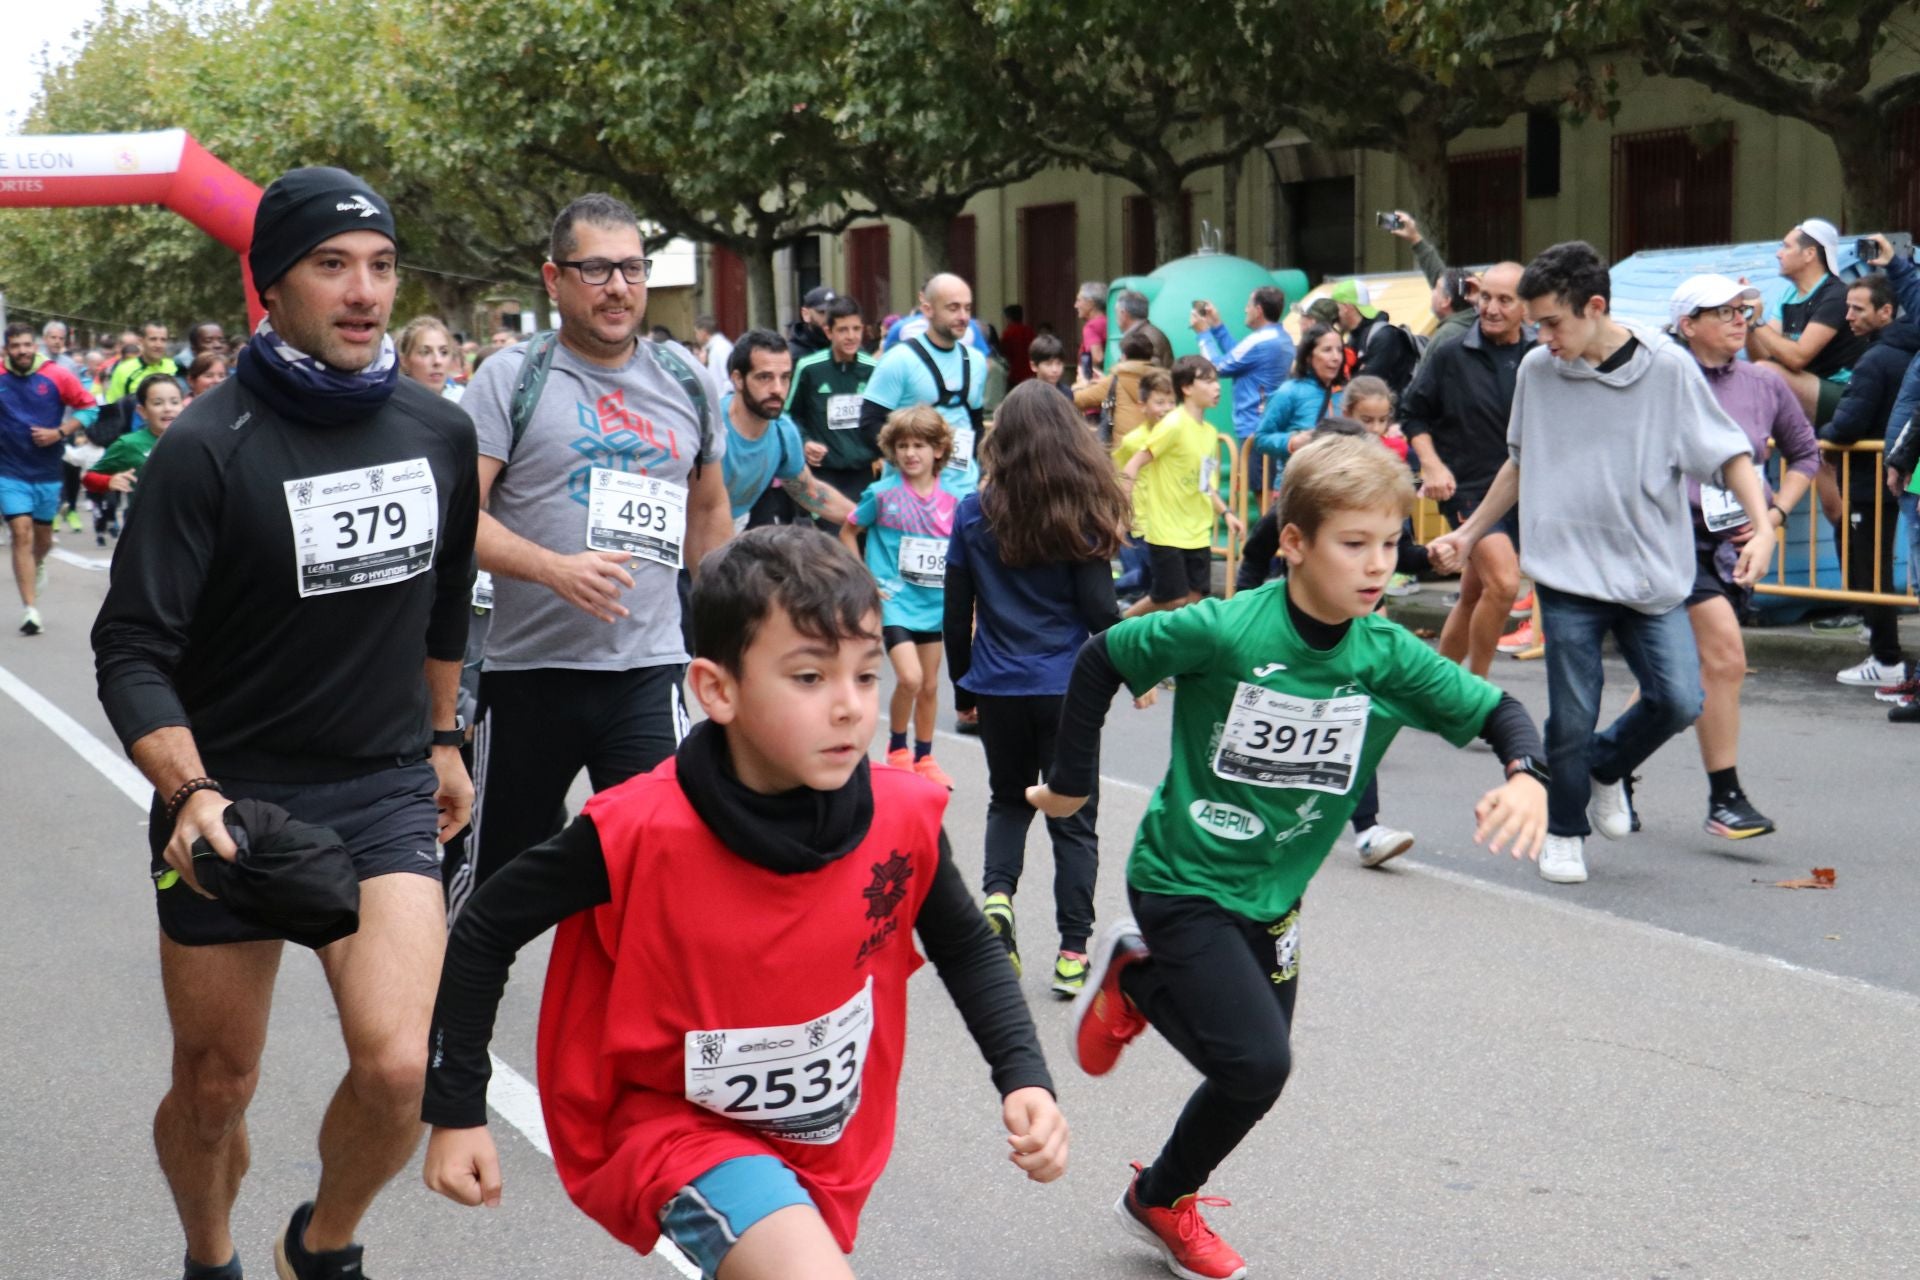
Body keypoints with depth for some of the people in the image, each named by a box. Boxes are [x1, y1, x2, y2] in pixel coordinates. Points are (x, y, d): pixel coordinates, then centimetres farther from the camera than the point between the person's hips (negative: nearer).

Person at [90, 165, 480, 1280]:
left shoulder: (441, 432, 1)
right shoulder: (209, 448, -13)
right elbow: (132, 649, -15)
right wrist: (190, 793, -29)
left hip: (385, 791, 2)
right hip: (234, 802, -2)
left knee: (400, 1066, -15)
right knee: (215, 1088, 10)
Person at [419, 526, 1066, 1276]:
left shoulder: (905, 822, -16)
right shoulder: (641, 835, -27)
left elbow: (966, 948, 4)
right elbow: (486, 932, -12)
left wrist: (1023, 1077, -9)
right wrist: (456, 1110, -10)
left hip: (827, 1144, 5)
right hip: (673, 1123, -5)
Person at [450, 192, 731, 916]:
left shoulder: (684, 380, 10)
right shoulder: (509, 378, -3)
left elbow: (709, 509, 22)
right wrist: (555, 568, -24)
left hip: (649, 672, 2)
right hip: (529, 671, -2)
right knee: (495, 867, 12)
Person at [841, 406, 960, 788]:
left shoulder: (950, 501, 0)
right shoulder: (883, 494, -7)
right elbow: (847, 531, 3)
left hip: (934, 602, 4)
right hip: (895, 599, -4)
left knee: (930, 686, 12)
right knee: (910, 678, -18)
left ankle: (923, 758, 28)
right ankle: (897, 749, 5)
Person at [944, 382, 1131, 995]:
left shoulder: (974, 513, -3)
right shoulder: (1080, 517, -8)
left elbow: (958, 611, 2)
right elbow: (1099, 609, -8)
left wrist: (962, 679, 15)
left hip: (999, 687, 2)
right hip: (1067, 685, -2)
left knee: (1009, 799, 23)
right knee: (1072, 817, 9)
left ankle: (997, 891, -3)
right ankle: (1072, 951, 6)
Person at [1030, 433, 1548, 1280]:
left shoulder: (1389, 657, -10)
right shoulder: (1223, 632, -22)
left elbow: (1496, 710, -3)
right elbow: (1100, 658, -10)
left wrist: (1526, 776, -25)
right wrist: (1070, 783, -3)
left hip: (1274, 896, 6)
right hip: (1183, 882, -6)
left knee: (1251, 1070, 13)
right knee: (1259, 1062, -16)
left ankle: (1140, 982, 37)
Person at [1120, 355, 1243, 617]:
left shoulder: (1210, 432, 9)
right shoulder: (1173, 425, -14)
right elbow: (1132, 466, -16)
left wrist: (1226, 513, 7)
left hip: (1198, 534, 7)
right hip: (1167, 533, -7)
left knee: (1195, 599, 4)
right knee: (1172, 599, -3)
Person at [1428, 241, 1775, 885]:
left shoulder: (1667, 367, -6)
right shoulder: (1536, 372, 2)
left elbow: (1729, 453, -3)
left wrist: (1762, 526, -18)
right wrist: (1468, 534, 20)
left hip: (1652, 572, -1)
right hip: (1567, 570, 1)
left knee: (1679, 700, -7)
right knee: (1571, 717, 1)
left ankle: (1606, 767, 23)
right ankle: (1564, 831, 23)